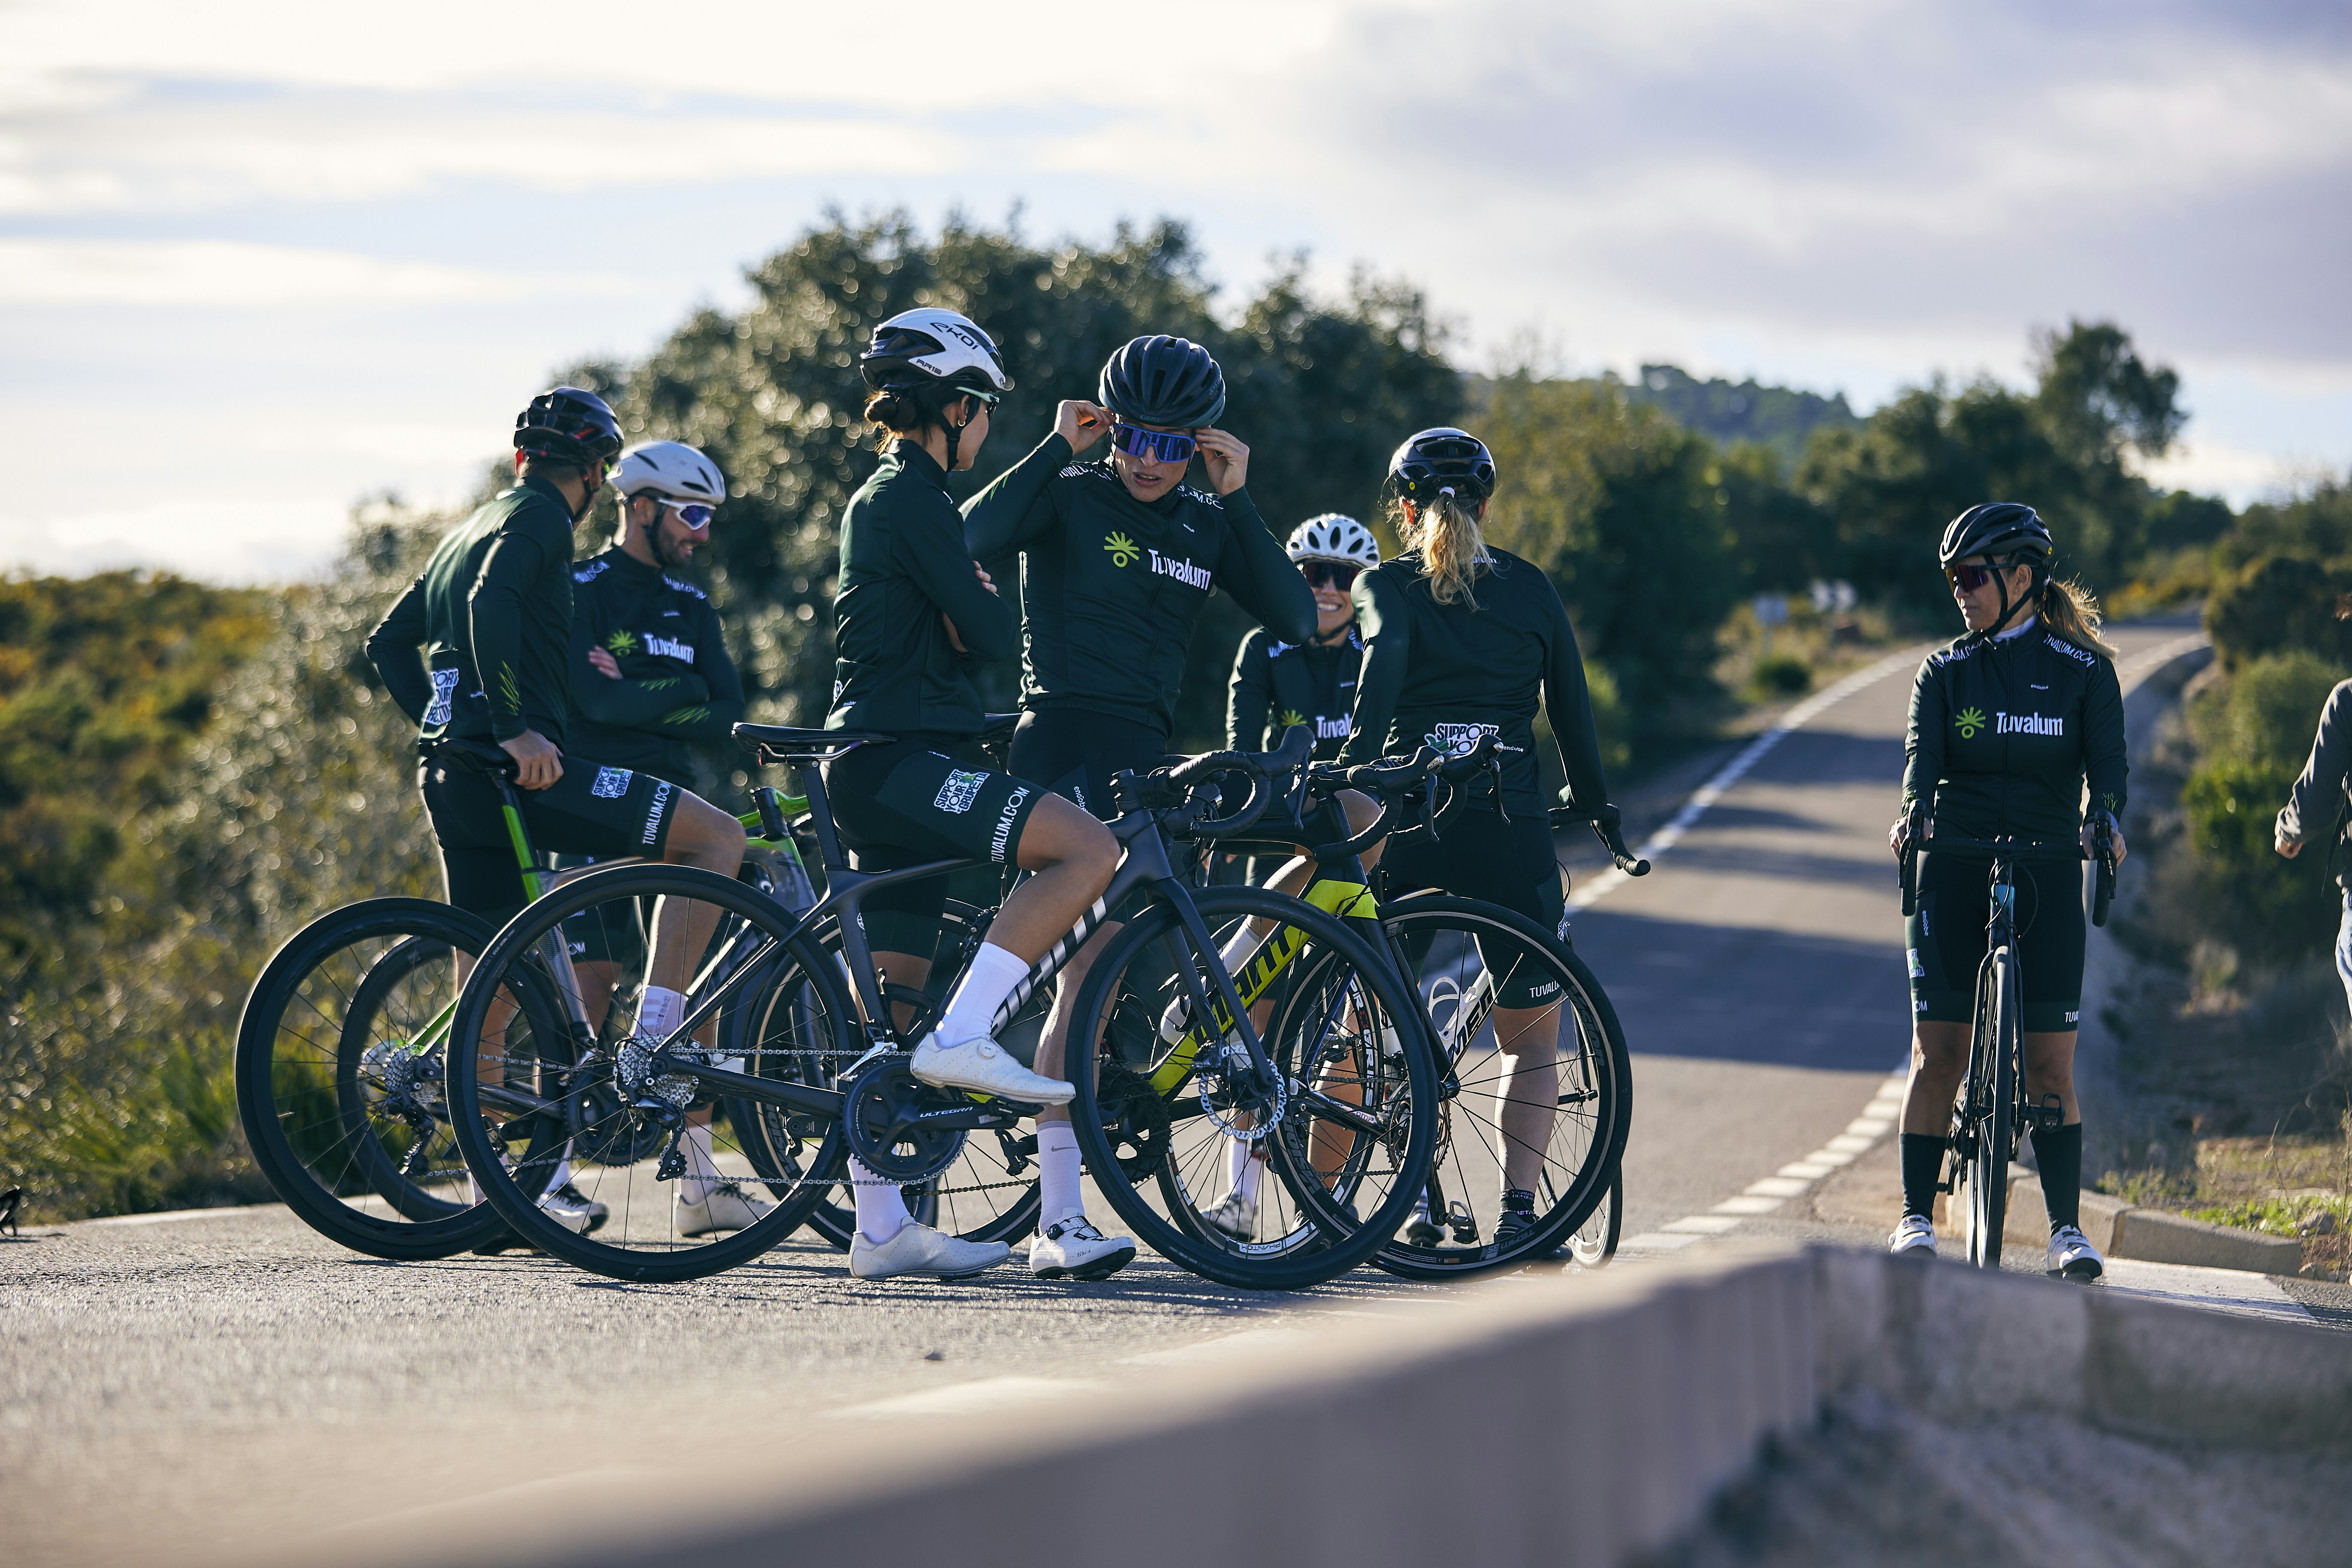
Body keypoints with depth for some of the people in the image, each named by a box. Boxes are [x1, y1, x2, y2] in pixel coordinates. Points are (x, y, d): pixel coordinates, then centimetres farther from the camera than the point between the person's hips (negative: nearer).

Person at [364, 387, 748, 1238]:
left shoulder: (470, 529, 24)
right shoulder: (541, 516, -3)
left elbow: (389, 642, 27)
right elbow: (491, 604, -22)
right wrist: (515, 727, -24)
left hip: (453, 776, 10)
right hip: (524, 768, -10)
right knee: (719, 837, -8)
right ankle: (647, 1049, -14)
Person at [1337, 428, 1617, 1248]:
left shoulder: (1385, 585, 4)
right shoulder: (1530, 587, 11)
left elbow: (1386, 653, -17)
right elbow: (1573, 708, 9)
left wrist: (1355, 765, -25)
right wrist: (1597, 808, 20)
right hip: (1512, 826, 1)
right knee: (1532, 1038, 12)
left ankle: (1415, 1204, 2)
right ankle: (1519, 1211, -2)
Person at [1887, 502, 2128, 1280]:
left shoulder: (2083, 670, 4)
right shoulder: (1944, 673, 8)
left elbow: (2107, 757, -7)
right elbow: (1923, 751, -7)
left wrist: (2105, 819, -28)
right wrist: (1914, 811, -28)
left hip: (2047, 873, -1)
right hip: (1953, 871, 1)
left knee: (2049, 1063, -3)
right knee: (1938, 1053, -2)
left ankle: (2067, 1229, 2)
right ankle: (1916, 1217, 4)